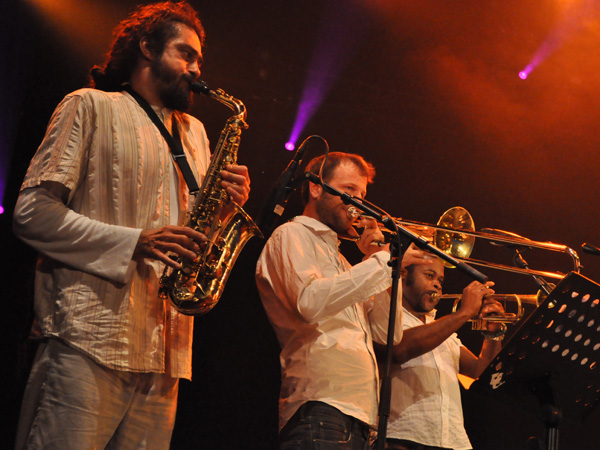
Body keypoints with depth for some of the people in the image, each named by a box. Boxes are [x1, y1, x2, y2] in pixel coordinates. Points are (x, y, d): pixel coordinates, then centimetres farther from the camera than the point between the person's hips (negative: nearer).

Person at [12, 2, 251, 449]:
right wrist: (133, 243, -14)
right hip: (90, 335, -6)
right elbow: (32, 212, -5)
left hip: (164, 352, 7)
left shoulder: (194, 132, 26)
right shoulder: (91, 106, 5)